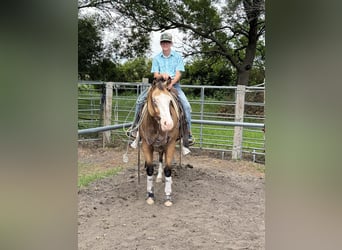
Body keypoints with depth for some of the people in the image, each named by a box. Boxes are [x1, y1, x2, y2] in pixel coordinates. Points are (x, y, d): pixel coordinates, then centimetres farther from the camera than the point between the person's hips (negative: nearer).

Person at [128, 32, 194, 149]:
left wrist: (171, 83, -24)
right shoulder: (156, 58, 10)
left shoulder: (178, 57, 6)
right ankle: (135, 127, 0)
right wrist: (162, 75, -23)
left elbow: (178, 74, -4)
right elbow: (155, 75, 1)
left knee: (186, 106, -24)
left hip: (174, 85, -2)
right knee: (140, 101, -14)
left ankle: (188, 134, -13)